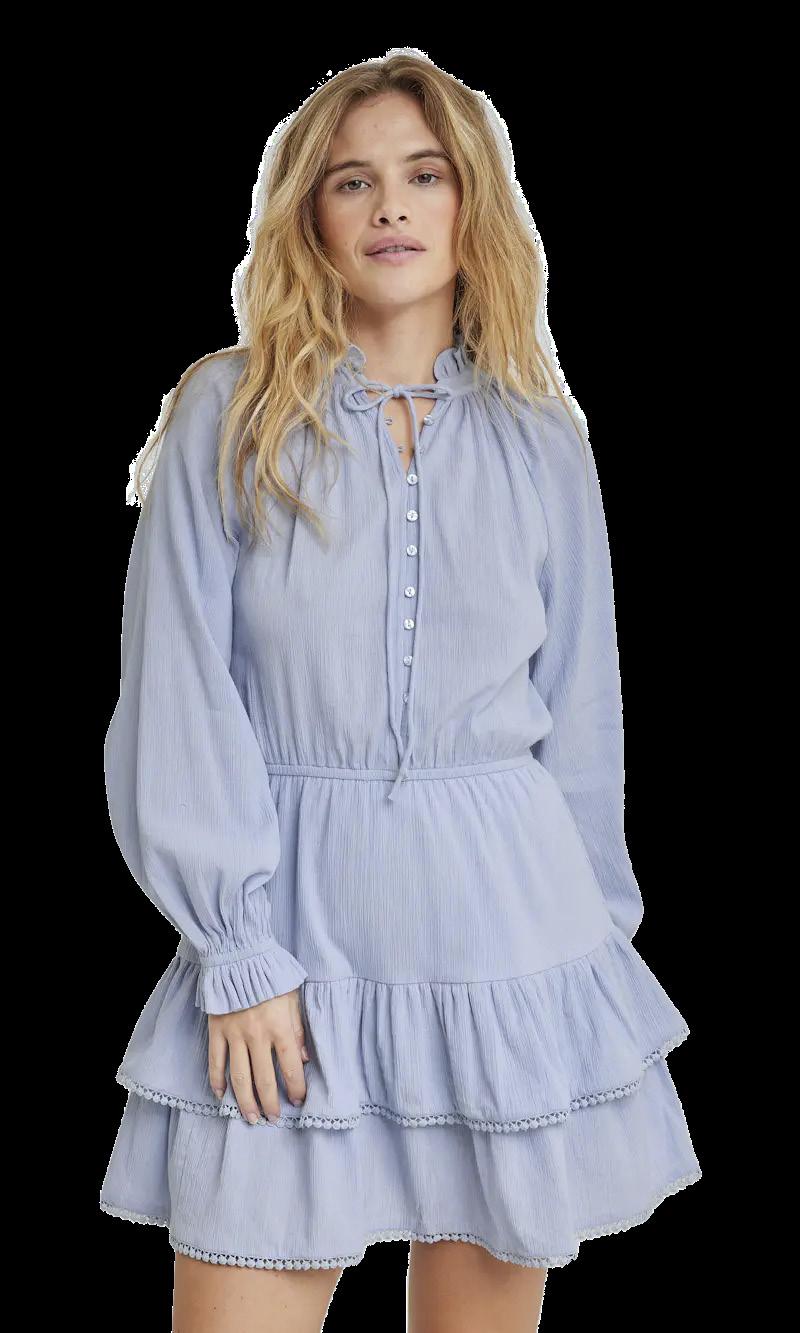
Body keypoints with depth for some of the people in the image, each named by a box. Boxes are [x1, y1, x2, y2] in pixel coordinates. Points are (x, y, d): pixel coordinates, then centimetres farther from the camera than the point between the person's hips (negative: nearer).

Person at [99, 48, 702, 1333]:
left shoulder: (542, 442, 8)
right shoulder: (230, 412, 0)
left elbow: (580, 717, 12)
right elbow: (178, 699, -4)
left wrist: (592, 935, 11)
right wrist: (238, 952, -10)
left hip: (501, 929, 3)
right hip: (296, 924, -2)